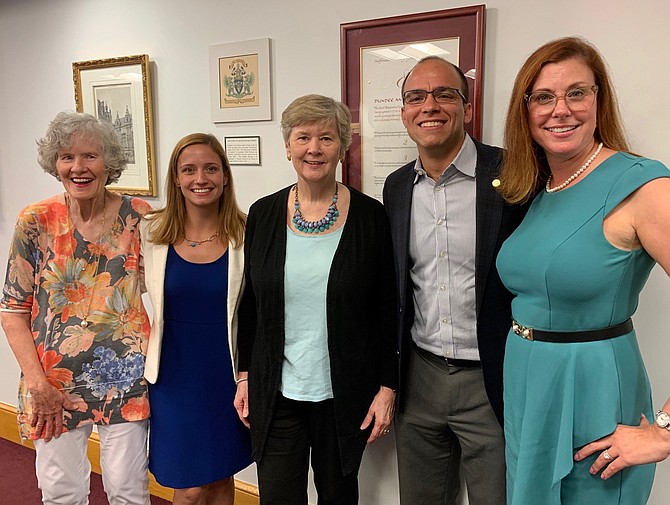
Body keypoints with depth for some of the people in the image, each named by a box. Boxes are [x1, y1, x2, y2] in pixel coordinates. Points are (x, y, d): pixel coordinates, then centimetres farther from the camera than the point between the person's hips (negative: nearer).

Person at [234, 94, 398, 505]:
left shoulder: (370, 216, -6)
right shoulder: (264, 214, 0)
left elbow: (388, 310, -3)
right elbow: (250, 303, 7)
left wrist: (387, 387, -5)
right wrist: (245, 376, 7)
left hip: (344, 394, -1)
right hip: (276, 393, 2)